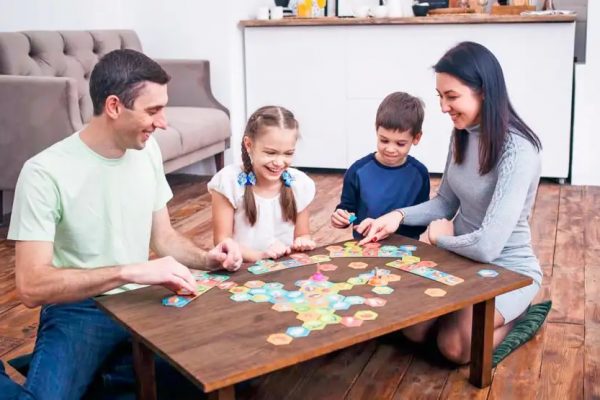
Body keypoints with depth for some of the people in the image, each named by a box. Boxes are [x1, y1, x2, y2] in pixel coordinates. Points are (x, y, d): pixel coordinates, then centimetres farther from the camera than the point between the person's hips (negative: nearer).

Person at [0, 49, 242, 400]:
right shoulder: (45, 172, -17)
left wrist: (206, 259, -9)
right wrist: (130, 271, -33)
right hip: (79, 311, -6)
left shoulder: (147, 150, 2)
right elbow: (32, 286, -23)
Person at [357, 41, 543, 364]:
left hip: (507, 271, -6)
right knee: (413, 329, -11)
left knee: (454, 345, -21)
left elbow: (488, 246, -34)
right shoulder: (462, 134, -2)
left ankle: (514, 313, 8)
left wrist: (440, 238, -13)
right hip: (461, 259, 6)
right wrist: (399, 216, -11)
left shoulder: (518, 152, -28)